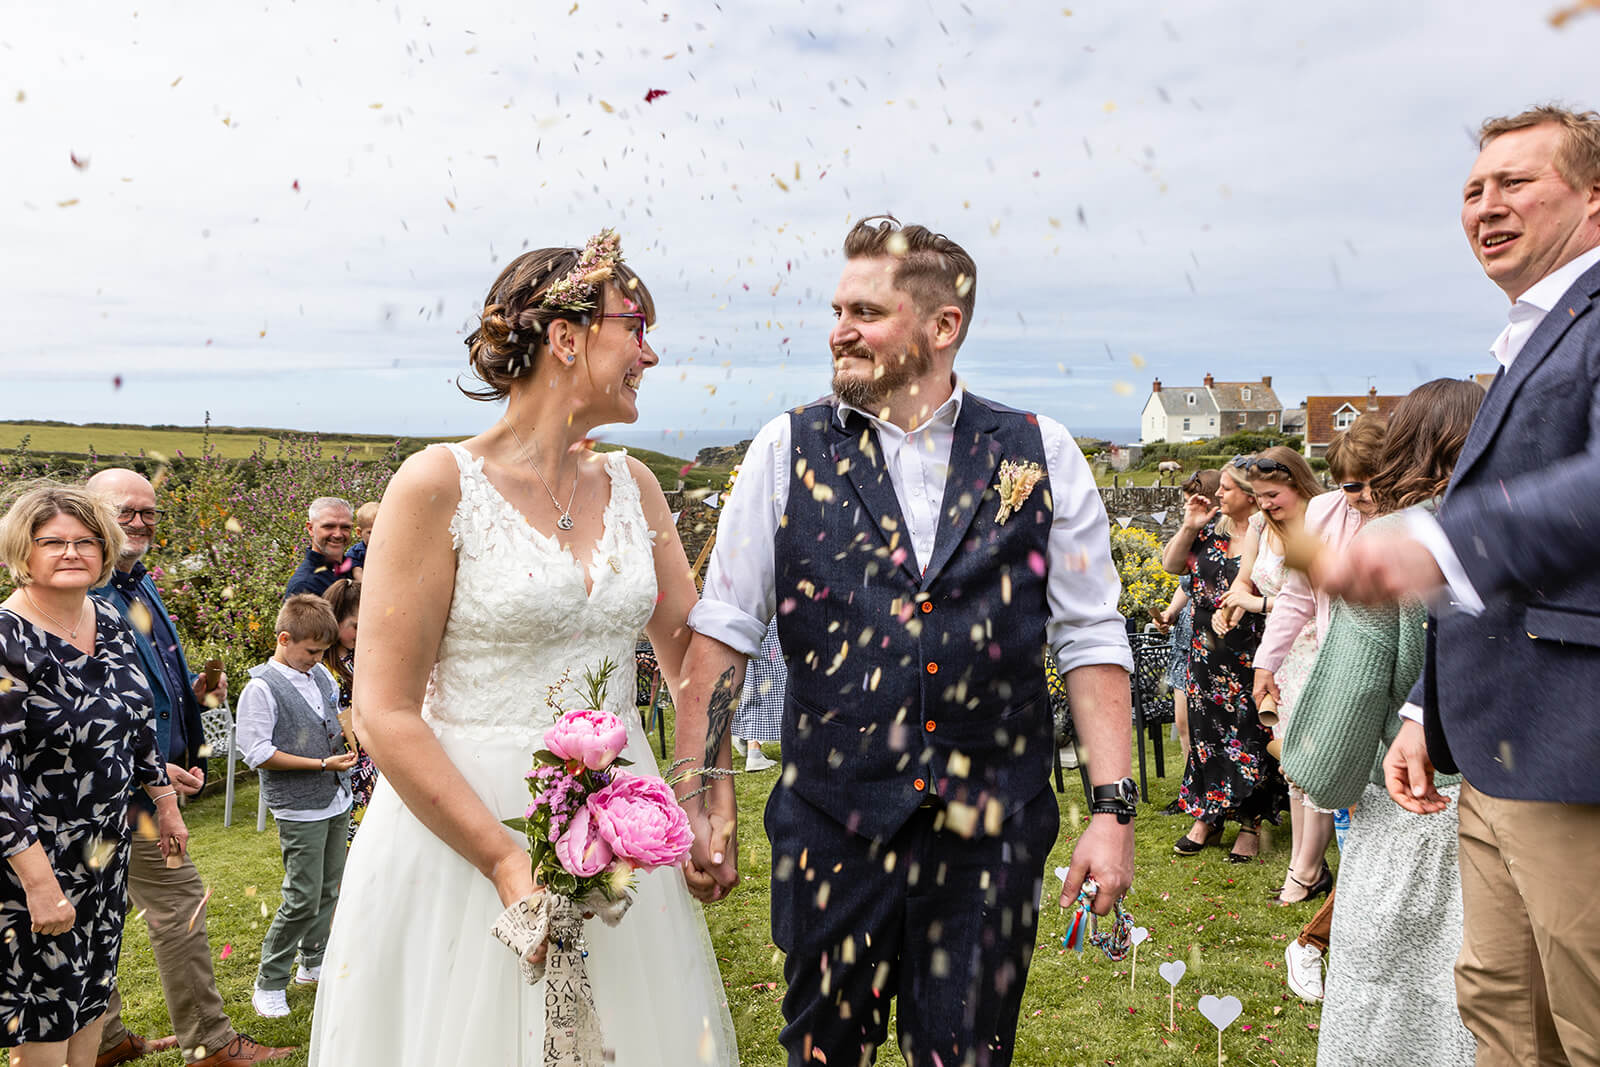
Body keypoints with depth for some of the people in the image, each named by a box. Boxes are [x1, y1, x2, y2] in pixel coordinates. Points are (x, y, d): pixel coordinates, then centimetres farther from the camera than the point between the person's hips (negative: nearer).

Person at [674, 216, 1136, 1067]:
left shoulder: (1041, 457, 0)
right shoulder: (788, 452, 0)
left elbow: (1090, 640, 1)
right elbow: (722, 632, 0)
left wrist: (1113, 807, -4)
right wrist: (702, 795, -3)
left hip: (992, 832, 0)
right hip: (831, 824, 0)